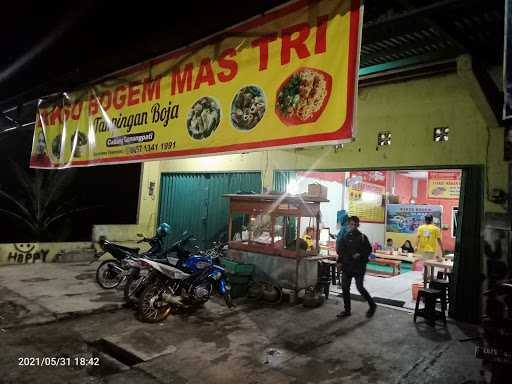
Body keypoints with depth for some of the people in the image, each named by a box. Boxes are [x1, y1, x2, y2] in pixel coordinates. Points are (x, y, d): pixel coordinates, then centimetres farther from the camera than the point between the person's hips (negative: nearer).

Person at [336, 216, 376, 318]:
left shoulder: (362, 237, -5)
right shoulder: (345, 237, 6)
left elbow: (369, 250, -2)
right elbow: (340, 250, 11)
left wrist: (360, 254, -18)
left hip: (359, 267, -4)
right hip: (346, 266, 5)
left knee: (360, 288, -3)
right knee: (345, 288, 5)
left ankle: (372, 305, 22)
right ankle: (347, 310, 19)